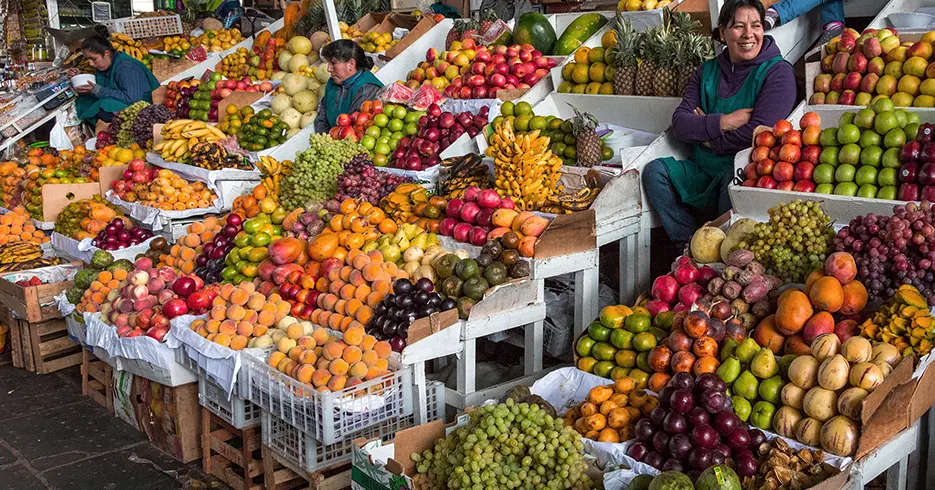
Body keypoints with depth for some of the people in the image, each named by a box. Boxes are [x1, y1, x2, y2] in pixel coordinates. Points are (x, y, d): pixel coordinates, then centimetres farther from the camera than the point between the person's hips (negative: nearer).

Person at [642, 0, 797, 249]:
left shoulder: (777, 72, -5)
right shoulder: (707, 71, 11)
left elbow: (758, 132, -18)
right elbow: (679, 123, -1)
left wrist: (706, 132, -7)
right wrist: (723, 123, -16)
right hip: (704, 171, 6)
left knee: (734, 176, -37)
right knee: (655, 170, -14)